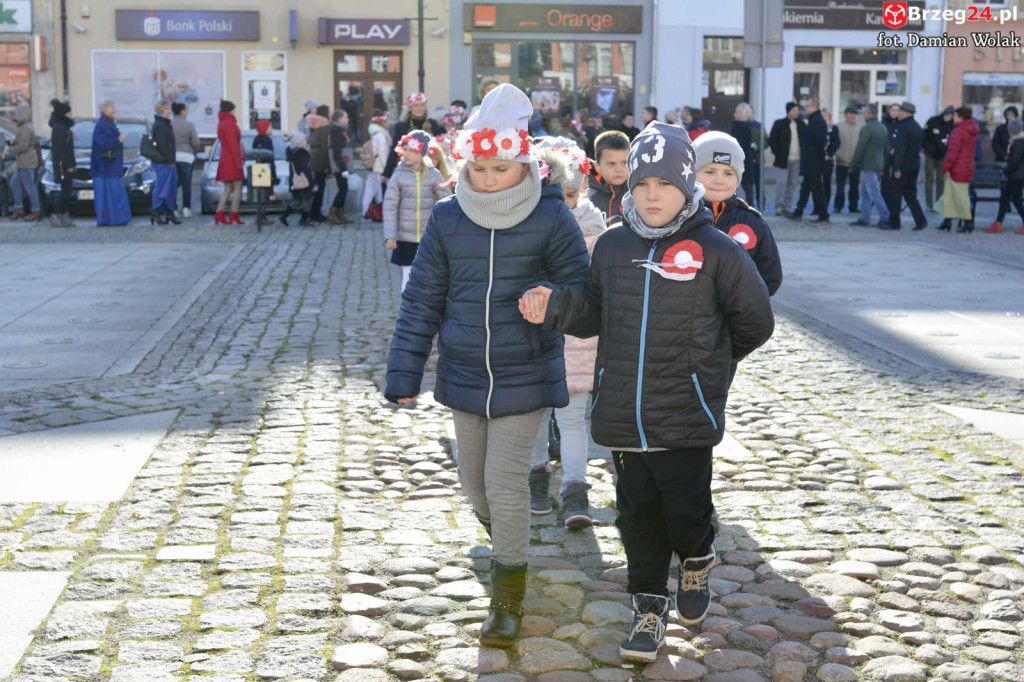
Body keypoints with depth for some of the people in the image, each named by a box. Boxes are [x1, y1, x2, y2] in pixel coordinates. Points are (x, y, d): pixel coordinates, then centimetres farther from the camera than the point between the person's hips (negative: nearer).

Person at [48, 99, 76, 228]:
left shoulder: (64, 127, 15)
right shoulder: (59, 129, -15)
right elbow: (59, 149, -19)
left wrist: (72, 164, 17)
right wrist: (67, 165, -20)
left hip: (67, 166, 9)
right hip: (63, 165, -9)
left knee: (67, 191, 9)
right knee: (65, 191, -8)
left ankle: (65, 217, 10)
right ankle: (55, 216, -7)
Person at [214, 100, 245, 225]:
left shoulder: (221, 123, 18)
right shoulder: (229, 123, -13)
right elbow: (232, 144, -18)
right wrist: (238, 161, -19)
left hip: (225, 159, 10)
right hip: (232, 160, -10)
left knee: (228, 189, 10)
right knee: (237, 187, -6)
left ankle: (219, 216, 3)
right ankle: (234, 216, -8)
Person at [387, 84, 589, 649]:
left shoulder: (551, 219, -9)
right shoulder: (447, 220, -2)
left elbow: (580, 294, 0)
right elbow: (421, 301, 2)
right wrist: (403, 375, 1)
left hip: (525, 378, -4)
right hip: (464, 376, 4)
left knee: (506, 482, -5)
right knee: (474, 480, 16)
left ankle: (508, 597, 13)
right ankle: (505, 543, 49)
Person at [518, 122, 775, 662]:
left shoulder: (715, 250, -7)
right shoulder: (613, 245, 5)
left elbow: (755, 322, 3)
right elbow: (593, 314, 11)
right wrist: (554, 304, -9)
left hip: (686, 419, -3)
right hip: (621, 414, 4)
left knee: (685, 512, 1)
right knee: (637, 517, 11)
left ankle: (696, 563, 36)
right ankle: (649, 608, 28)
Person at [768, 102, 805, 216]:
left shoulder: (802, 124, 10)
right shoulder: (779, 124, 0)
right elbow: (771, 140, 0)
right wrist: (777, 153, -9)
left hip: (797, 159, 4)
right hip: (783, 159, -4)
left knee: (793, 183, 5)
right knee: (781, 183, -7)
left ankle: (787, 206, 11)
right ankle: (779, 207, -3)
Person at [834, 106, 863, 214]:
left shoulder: (861, 127, 1)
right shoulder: (839, 126, -3)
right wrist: (836, 156, -8)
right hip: (842, 161, -2)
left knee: (855, 186, 9)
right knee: (840, 185, 1)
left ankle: (854, 206, 17)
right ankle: (838, 205, 8)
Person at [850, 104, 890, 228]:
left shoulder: (866, 128, -15)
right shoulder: (883, 128, 12)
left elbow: (859, 149, -16)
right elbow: (886, 147, 16)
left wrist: (852, 166, -9)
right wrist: (883, 165, 20)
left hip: (867, 166, -9)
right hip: (879, 165, 9)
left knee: (874, 193, -6)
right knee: (865, 192, 14)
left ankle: (885, 217, -8)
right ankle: (864, 218, 15)